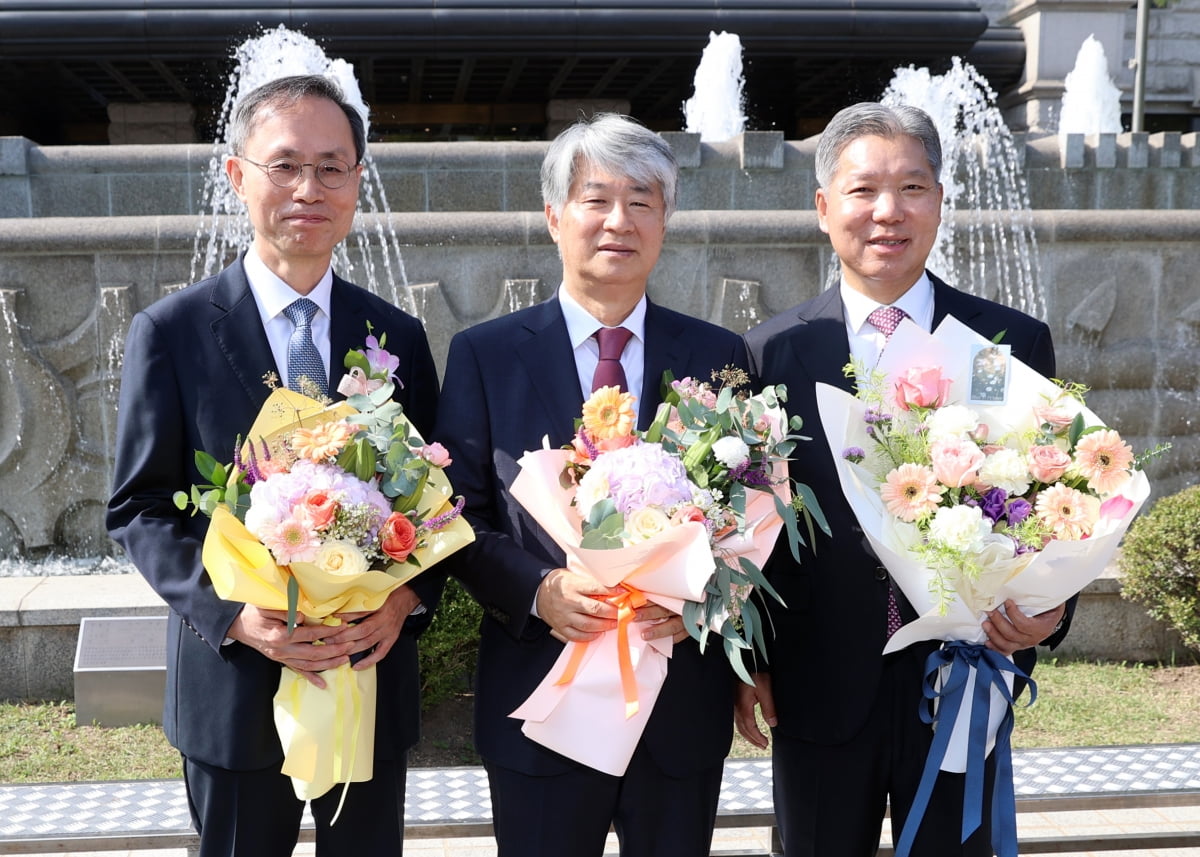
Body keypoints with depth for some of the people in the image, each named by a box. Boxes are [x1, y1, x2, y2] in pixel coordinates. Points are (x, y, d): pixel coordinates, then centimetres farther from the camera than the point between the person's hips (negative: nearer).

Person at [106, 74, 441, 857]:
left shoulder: (398, 337, 3)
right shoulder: (170, 332, -5)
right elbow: (141, 508, -5)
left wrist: (408, 595, -14)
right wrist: (235, 613, -19)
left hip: (373, 674, 2)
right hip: (233, 684, -2)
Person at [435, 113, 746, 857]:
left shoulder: (718, 356, 4)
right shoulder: (484, 355, 1)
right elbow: (459, 516, -1)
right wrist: (539, 590, -18)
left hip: (684, 703, 2)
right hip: (540, 703, -1)